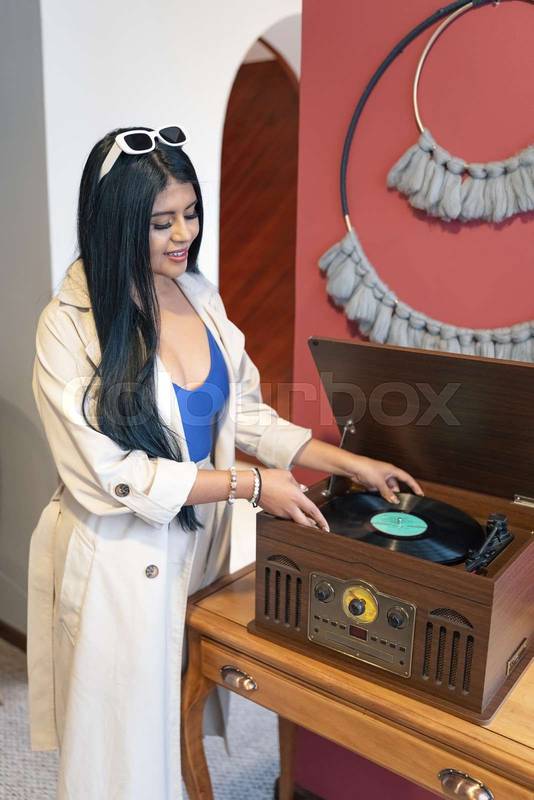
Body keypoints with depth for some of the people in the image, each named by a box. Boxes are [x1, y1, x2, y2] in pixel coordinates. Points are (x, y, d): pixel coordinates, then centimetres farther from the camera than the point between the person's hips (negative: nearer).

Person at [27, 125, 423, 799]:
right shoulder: (70, 326, -17)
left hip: (198, 541, 5)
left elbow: (243, 412, 6)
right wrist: (251, 484, -19)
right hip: (119, 560, -4)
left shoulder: (200, 295, 1)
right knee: (127, 739, 14)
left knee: (188, 722, 19)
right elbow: (113, 472, -19)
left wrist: (349, 463, -1)